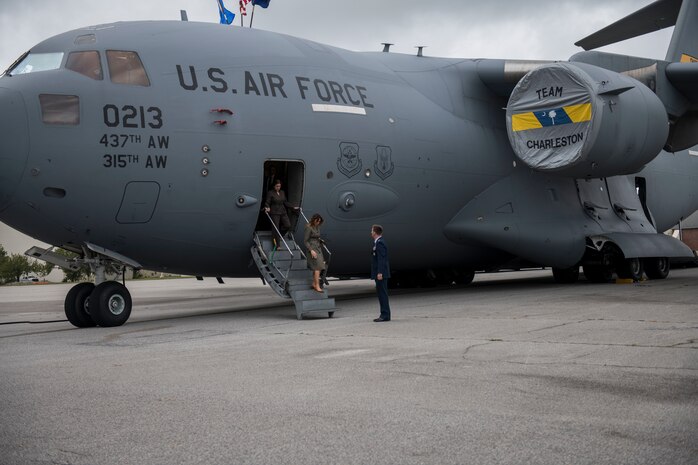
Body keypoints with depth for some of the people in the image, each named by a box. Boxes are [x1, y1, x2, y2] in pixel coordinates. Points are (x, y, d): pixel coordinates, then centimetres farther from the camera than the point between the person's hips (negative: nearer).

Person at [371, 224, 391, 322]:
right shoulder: (378, 242, 17)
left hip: (381, 274, -10)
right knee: (380, 293, 12)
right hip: (379, 273, 10)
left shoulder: (380, 243, -14)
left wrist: (380, 273, -25)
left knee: (382, 293, -8)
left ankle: (385, 315, -7)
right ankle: (384, 315, 16)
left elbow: (381, 259, -21)